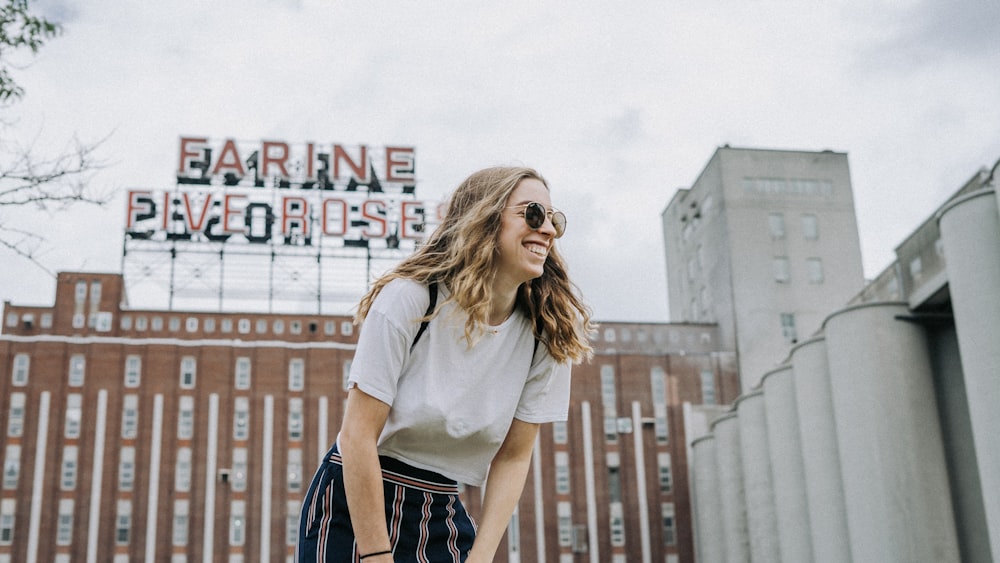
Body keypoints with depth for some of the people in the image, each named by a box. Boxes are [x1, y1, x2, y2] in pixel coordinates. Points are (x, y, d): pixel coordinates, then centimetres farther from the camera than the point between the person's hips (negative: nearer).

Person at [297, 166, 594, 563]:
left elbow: (513, 457, -1)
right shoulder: (410, 298, -17)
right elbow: (357, 436, -19)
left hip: (443, 520, 4)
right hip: (351, 506, -4)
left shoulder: (548, 336, -5)